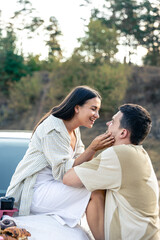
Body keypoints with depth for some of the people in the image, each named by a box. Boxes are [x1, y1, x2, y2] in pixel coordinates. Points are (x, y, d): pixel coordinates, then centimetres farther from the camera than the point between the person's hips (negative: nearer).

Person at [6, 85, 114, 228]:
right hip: (35, 193, -10)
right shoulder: (54, 129, -19)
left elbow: (79, 163, 4)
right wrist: (93, 148, -26)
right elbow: (63, 172, -22)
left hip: (53, 186, 10)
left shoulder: (74, 130, 11)